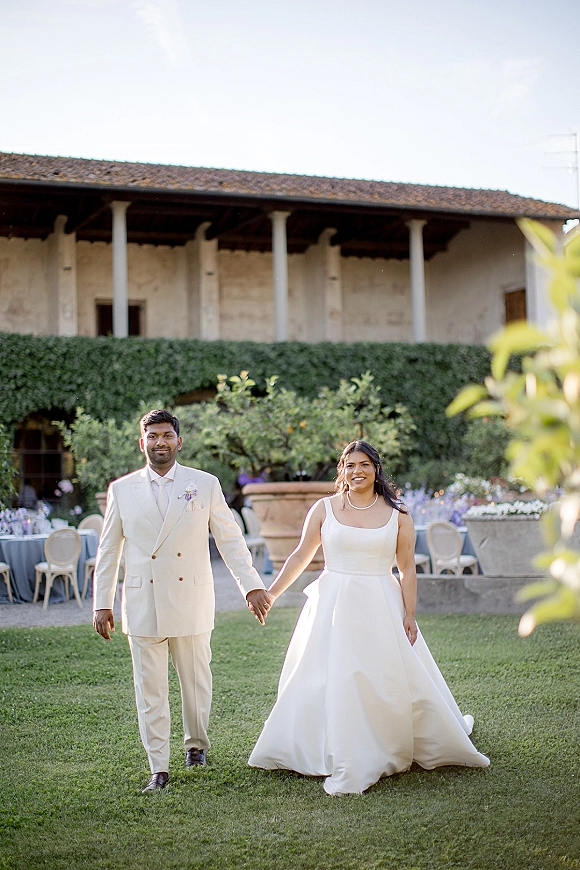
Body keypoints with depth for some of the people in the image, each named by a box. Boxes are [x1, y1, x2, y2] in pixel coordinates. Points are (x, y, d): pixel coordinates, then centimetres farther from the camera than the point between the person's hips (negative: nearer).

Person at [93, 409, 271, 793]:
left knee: (196, 681, 12)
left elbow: (230, 539, 2)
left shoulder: (205, 484, 1)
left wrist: (252, 585, -6)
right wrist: (102, 603, 5)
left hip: (191, 601, 0)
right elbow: (108, 550, 8)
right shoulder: (122, 489, 4)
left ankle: (197, 743, 37)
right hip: (142, 604, 0)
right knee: (150, 689, 3)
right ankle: (159, 768, 12)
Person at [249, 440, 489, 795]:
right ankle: (344, 763, 11)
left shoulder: (397, 515, 2)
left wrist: (409, 616, -2)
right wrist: (269, 594, 6)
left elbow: (407, 569, 3)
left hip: (381, 609, 0)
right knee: (331, 683, -1)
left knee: (399, 681, 3)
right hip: (333, 607, 1)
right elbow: (300, 557, 8)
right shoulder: (324, 509, 2)